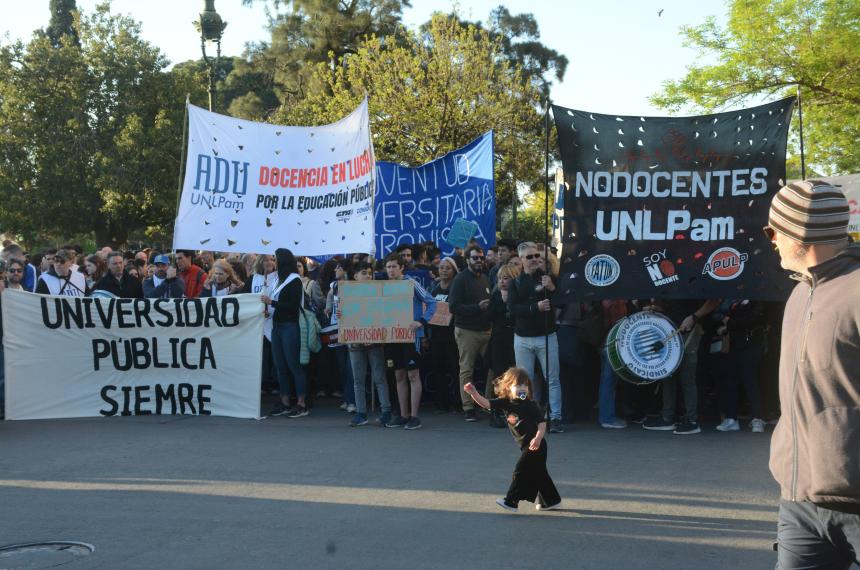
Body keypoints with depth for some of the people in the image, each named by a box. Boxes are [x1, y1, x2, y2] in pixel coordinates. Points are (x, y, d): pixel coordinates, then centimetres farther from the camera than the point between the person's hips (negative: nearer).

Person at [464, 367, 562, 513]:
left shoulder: (531, 405, -14)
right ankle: (552, 501, 30)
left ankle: (511, 501, -1)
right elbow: (486, 403, -9)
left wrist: (538, 438, -30)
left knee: (521, 471, -8)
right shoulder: (505, 403, 0)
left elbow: (542, 422, -15)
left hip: (535, 445, -7)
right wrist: (474, 393, -25)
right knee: (538, 473, 17)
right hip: (526, 446, 7)